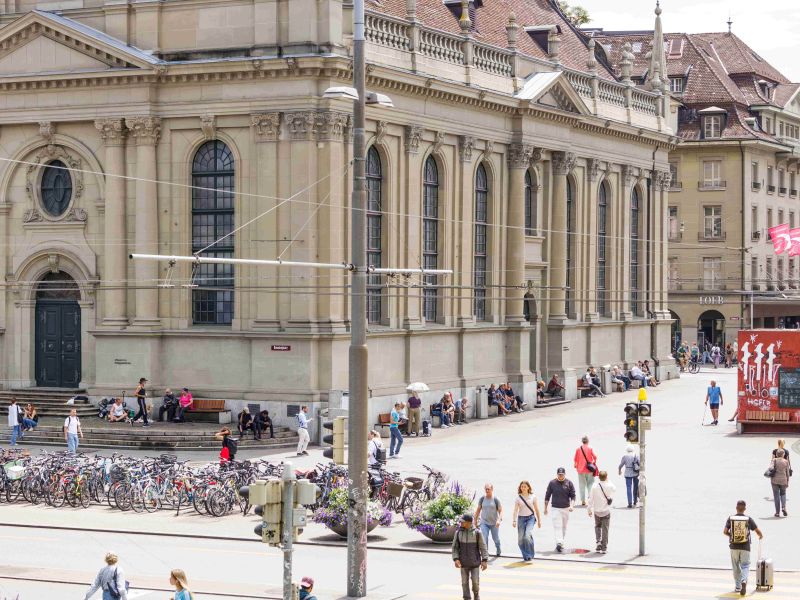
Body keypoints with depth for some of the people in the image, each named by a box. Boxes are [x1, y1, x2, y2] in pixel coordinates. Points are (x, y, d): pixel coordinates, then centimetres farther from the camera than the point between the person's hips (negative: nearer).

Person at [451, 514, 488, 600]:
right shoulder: (458, 533, -4)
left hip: (475, 563, -2)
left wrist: (485, 560, -9)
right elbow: (455, 547, 1)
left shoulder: (477, 533, -9)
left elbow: (483, 547, -4)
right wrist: (456, 559, -11)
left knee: (475, 581, 0)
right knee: (465, 582, 2)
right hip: (464, 563, 2)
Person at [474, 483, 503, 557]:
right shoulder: (482, 499, 0)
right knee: (484, 538, -15)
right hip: (484, 522, 1)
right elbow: (478, 510, 9)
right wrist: (475, 520, 9)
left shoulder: (495, 499, -7)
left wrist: (499, 520, -22)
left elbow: (500, 511, -6)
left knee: (495, 538, 14)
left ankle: (498, 550, 43)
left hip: (494, 523, -1)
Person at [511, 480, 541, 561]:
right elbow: (515, 510, 0)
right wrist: (514, 521, -10)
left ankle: (530, 555, -9)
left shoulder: (532, 497, 3)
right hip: (521, 518, 2)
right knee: (520, 539, -1)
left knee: (527, 535, -22)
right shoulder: (518, 498, 3)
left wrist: (539, 520, 9)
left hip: (531, 518, -2)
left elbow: (536, 509, 8)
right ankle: (526, 556, 15)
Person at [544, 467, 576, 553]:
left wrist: (571, 505, -14)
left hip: (566, 508, 2)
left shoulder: (569, 483, 1)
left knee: (564, 527, 10)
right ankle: (559, 543, -22)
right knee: (557, 526, -13)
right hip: (555, 508, -2)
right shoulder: (552, 483, 0)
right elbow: (547, 496, 7)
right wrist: (546, 508, 6)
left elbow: (573, 496, 1)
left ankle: (561, 544, 21)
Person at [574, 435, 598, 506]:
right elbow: (595, 457, -12)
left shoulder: (578, 449, -1)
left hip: (581, 469, 1)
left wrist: (575, 465, 23)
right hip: (589, 469, -1)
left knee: (582, 485, 7)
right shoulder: (590, 448, -6)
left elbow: (575, 459, 5)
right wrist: (594, 462, 8)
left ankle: (583, 501, 6)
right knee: (590, 484, 7)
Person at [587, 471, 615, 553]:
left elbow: (591, 499, -6)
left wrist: (589, 509, 4)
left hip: (597, 511, 1)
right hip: (606, 511, -1)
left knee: (597, 526, 22)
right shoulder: (609, 486, -9)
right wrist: (608, 481, 21)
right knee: (605, 529, 4)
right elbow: (614, 489, 15)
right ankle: (604, 548, 3)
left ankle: (598, 542, 3)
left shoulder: (595, 486, -10)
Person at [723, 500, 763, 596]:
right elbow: (758, 531, 0)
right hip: (745, 546, -1)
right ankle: (744, 581, -22)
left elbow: (725, 532, -3)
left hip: (734, 546, 1)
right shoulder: (748, 519, -5)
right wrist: (761, 536, 23)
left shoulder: (731, 518, -3)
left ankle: (738, 586, 18)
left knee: (736, 567, 14)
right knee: (745, 565, 4)